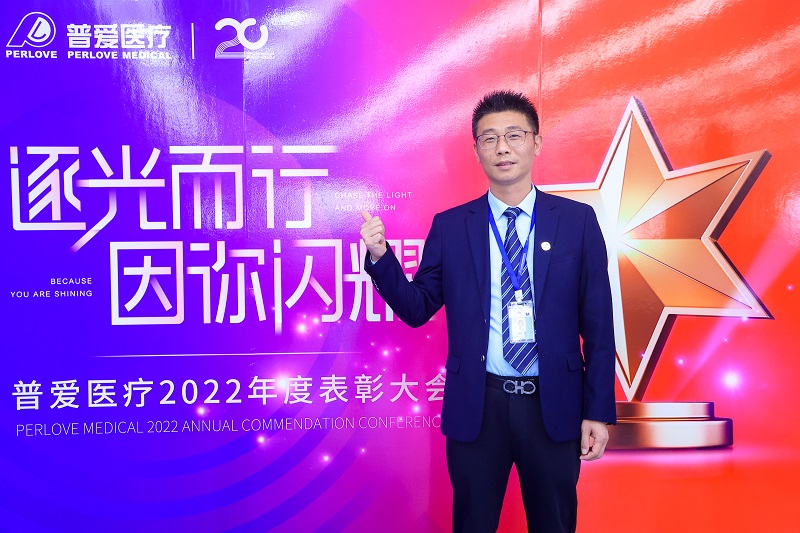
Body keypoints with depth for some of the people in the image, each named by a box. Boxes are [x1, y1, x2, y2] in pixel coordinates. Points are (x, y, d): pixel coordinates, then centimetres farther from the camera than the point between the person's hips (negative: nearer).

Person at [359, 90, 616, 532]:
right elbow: (416, 309, 3)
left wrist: (598, 411, -2)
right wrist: (380, 256, -13)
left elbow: (597, 322, 0)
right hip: (476, 406, 0)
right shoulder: (449, 227, 1)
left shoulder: (577, 220, -1)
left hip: (553, 405, 0)